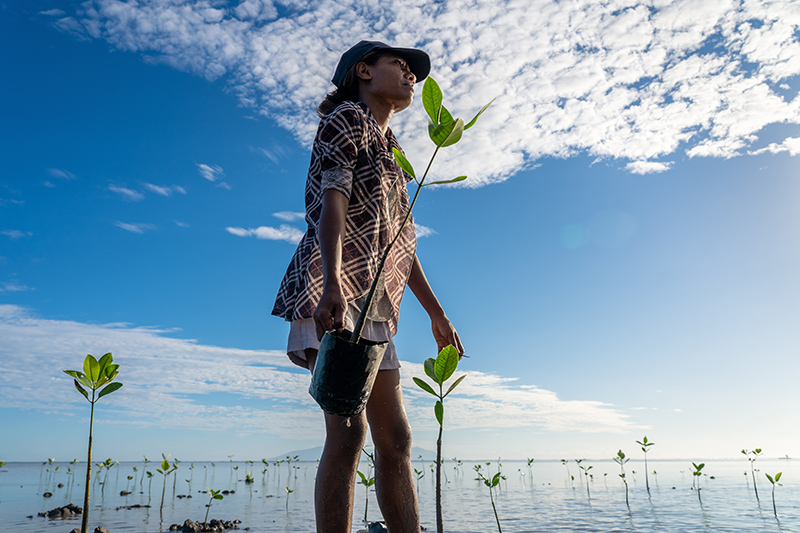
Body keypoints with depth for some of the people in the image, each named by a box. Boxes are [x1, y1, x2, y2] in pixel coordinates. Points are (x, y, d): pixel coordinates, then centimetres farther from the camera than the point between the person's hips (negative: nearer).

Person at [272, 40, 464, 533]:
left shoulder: (390, 153, 30)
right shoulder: (347, 117, 6)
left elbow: (401, 243, 26)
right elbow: (332, 203, -12)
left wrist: (437, 314, 22)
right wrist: (333, 285, -27)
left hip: (376, 305, 9)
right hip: (334, 295, -9)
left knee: (396, 439, 4)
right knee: (348, 431, -16)